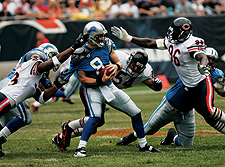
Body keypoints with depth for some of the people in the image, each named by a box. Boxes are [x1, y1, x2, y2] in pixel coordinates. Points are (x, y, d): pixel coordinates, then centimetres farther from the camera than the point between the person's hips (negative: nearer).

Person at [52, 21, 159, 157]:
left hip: (109, 87, 6)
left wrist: (116, 66, -16)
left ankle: (143, 145, 24)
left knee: (136, 113, 7)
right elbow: (83, 79, -14)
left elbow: (118, 62, 8)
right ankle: (81, 148, -30)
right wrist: (101, 81, -25)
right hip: (93, 89, -6)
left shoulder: (106, 45, -1)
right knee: (96, 116, -33)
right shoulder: (82, 55, -15)